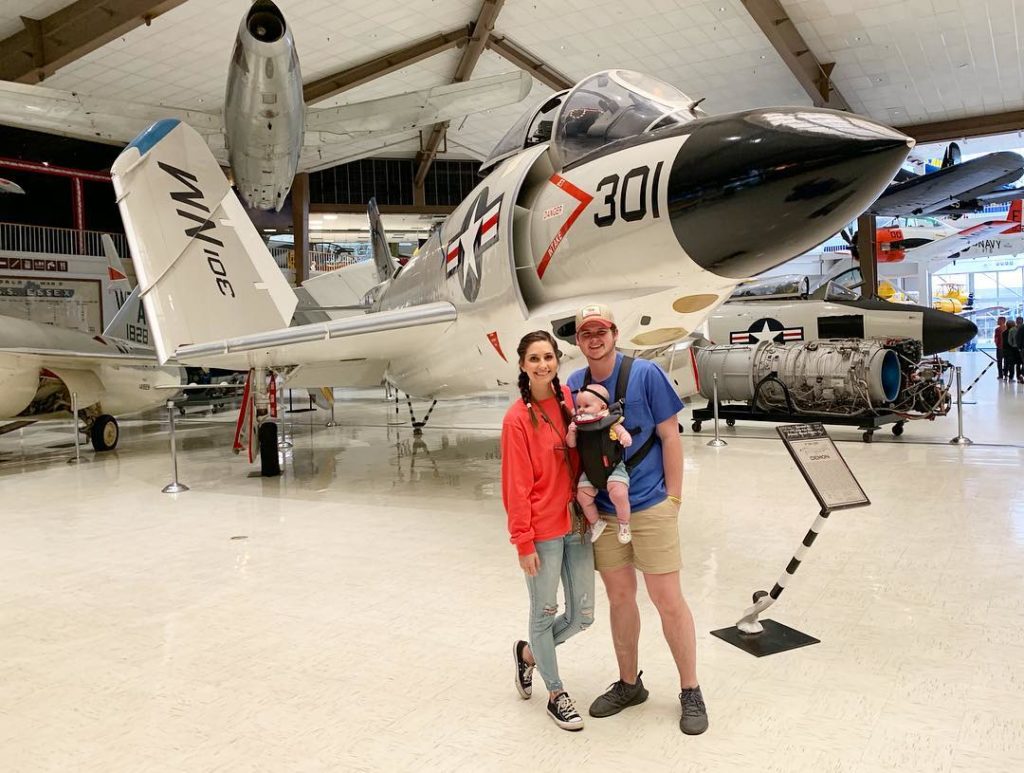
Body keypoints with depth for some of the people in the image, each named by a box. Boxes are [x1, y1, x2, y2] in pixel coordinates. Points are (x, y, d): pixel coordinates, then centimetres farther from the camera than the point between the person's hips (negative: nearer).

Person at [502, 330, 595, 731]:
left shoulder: (568, 398, 3)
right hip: (542, 531, -6)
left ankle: (528, 653, 40)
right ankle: (556, 694, 32)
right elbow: (516, 486, -11)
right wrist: (523, 543, -11)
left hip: (576, 523, 6)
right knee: (545, 612, 11)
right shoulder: (517, 418, -12)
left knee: (582, 616, 13)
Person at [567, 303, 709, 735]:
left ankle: (690, 692, 19)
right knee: (619, 598, 14)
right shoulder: (574, 386, 4)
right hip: (602, 511, 4)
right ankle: (629, 684, 31)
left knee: (668, 600, 1)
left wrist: (673, 497, -8)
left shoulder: (646, 374, -8)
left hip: (650, 507, -4)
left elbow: (669, 437, -6)